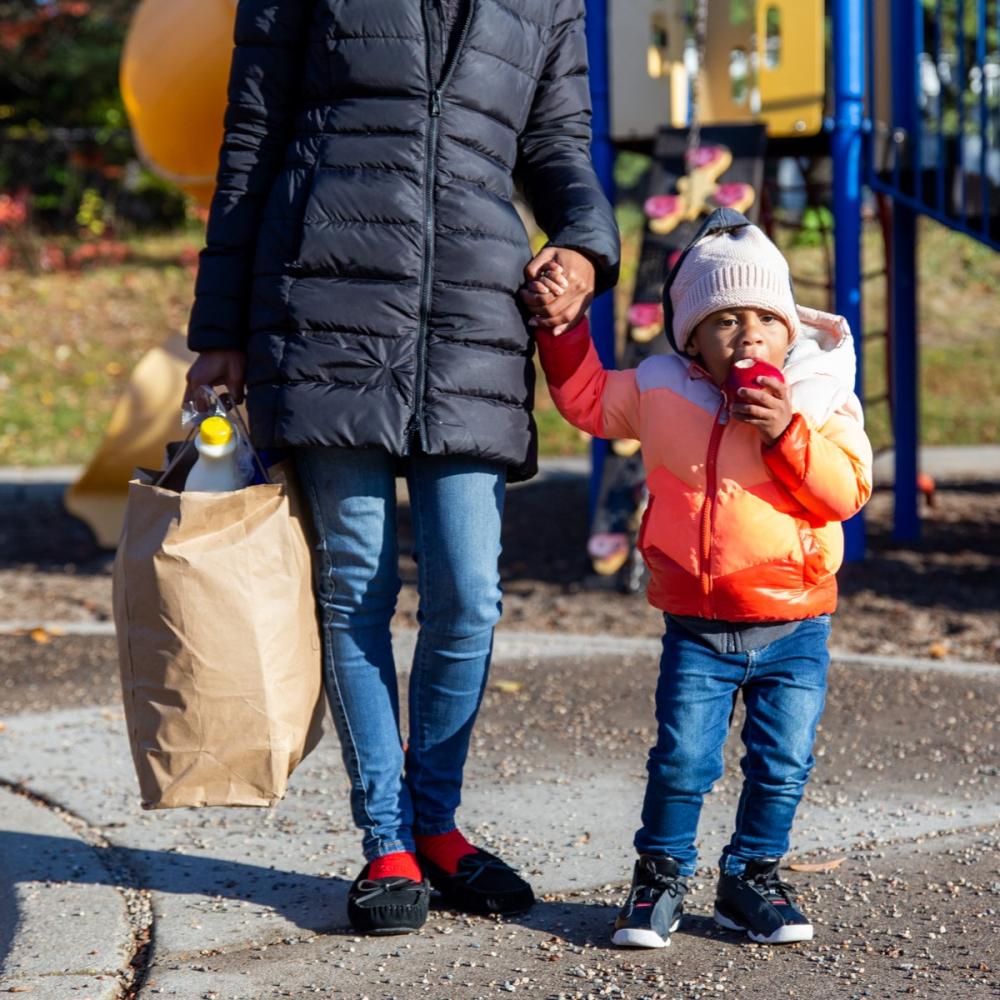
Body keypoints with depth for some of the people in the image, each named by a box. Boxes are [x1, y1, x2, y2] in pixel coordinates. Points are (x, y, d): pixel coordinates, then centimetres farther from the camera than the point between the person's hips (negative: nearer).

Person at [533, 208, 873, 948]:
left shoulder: (823, 401, -1)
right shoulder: (660, 393, 2)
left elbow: (846, 492, -10)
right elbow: (588, 398, 18)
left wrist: (787, 434, -21)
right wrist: (562, 329, 6)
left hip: (794, 626, 0)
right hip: (697, 628, 0)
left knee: (782, 763, 3)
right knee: (683, 759, -5)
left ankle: (753, 876, 23)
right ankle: (662, 875, 16)